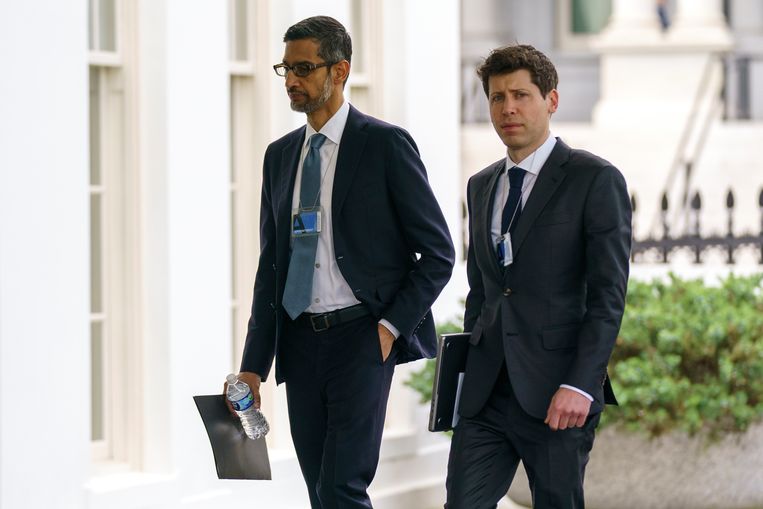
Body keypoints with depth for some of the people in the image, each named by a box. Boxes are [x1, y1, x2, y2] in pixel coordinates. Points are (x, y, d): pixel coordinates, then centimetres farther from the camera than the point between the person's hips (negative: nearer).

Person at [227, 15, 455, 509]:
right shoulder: (280, 155, 14)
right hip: (300, 340, 6)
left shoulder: (385, 144, -4)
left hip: (362, 337, -6)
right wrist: (254, 367, 9)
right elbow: (269, 265, 15)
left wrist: (392, 325, -11)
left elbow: (438, 251, -3)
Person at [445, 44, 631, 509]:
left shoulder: (596, 180, -5)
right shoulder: (482, 187, 16)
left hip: (556, 394, -5)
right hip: (486, 393, 5)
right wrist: (468, 370, 16)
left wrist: (581, 385, -18)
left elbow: (609, 295, -11)